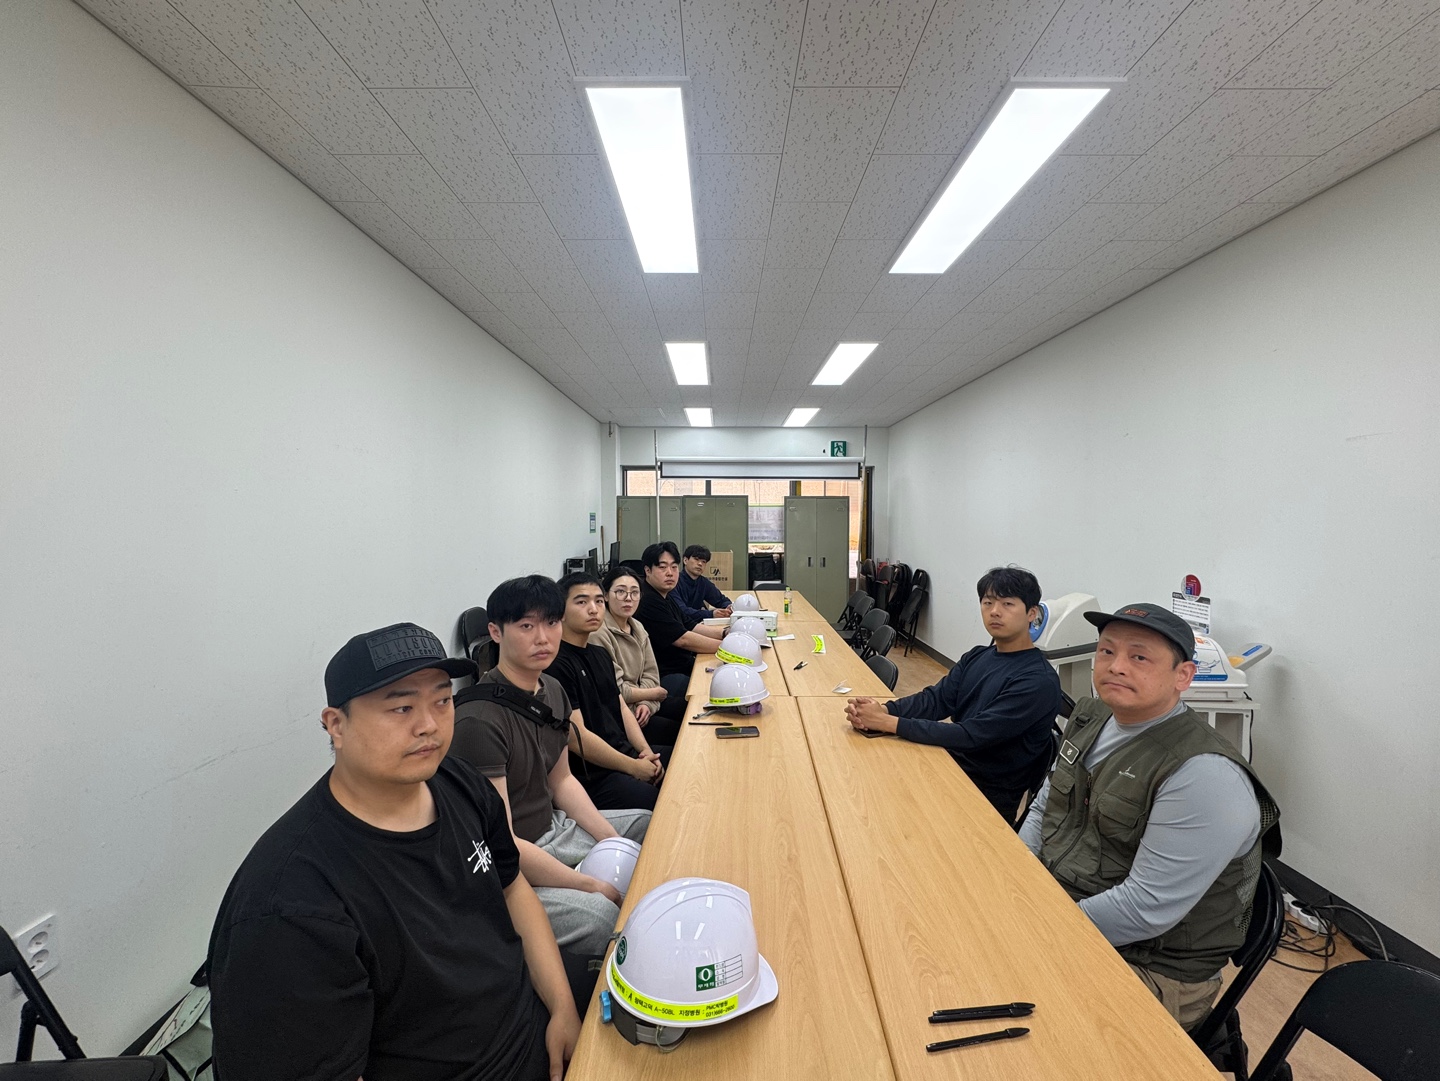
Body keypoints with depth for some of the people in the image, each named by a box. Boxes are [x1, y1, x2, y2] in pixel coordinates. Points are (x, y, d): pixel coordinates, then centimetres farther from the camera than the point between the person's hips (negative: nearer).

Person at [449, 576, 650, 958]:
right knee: (602, 913, -30)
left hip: (552, 828, 9)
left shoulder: (552, 692, 0)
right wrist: (592, 885, -22)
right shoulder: (479, 720, -26)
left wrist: (615, 841, 2)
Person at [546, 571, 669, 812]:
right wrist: (634, 767, -13)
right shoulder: (555, 664, -15)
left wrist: (646, 752, 1)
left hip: (627, 753, 9)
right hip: (590, 776, -9)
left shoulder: (600, 655, 15)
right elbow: (576, 736, -18)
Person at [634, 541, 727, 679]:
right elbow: (683, 639, -21)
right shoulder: (647, 602, -19)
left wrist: (725, 632, -2)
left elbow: (692, 626, 14)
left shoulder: (666, 597, 14)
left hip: (684, 665, 10)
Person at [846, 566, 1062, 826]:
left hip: (989, 798, -6)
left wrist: (890, 723, -28)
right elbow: (935, 699, -3)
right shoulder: (977, 657, 5)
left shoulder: (1039, 681, -20)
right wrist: (884, 710, -23)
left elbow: (972, 736, -26)